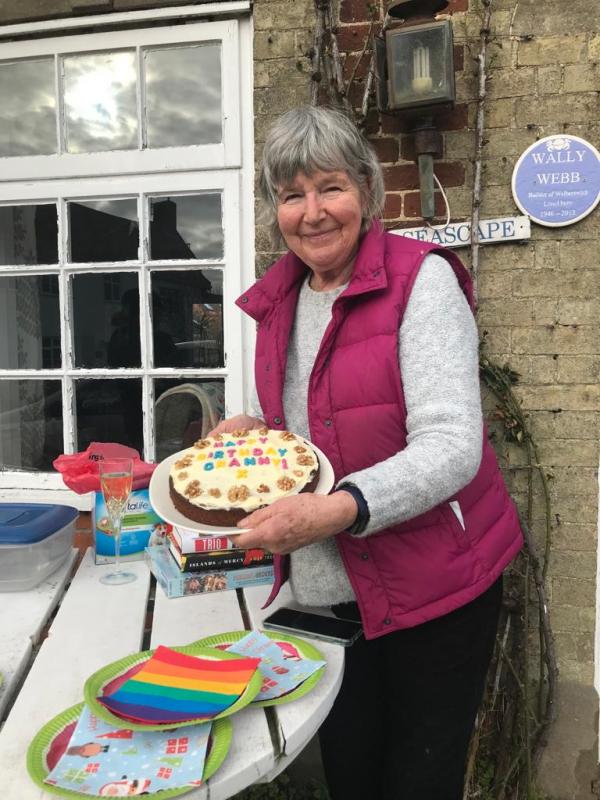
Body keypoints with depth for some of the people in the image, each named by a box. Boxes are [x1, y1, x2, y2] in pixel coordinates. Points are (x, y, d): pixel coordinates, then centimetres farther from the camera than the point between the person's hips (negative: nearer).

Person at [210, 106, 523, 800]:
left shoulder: (421, 280, -13)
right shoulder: (278, 300, 6)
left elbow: (451, 446, -22)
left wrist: (338, 510, -35)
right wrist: (255, 428, -2)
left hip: (431, 589, -5)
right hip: (327, 591, 6)